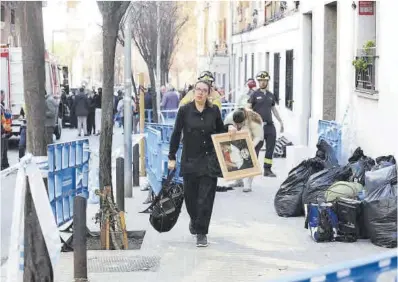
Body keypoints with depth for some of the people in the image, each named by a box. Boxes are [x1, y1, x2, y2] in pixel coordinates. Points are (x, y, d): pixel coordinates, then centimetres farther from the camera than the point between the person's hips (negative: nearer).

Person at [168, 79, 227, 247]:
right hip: (189, 160, 0)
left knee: (206, 198, -4)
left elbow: (221, 133, 15)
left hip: (209, 160, 0)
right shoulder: (185, 110, -2)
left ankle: (201, 233, 4)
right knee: (190, 195, 9)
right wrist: (172, 158, -2)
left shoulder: (214, 111, 2)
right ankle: (194, 220, 40)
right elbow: (176, 134, 0)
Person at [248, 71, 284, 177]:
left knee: (270, 148, 2)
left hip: (270, 125, 5)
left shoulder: (270, 95, 15)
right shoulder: (254, 95, 0)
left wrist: (280, 121, 22)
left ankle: (267, 169, 8)